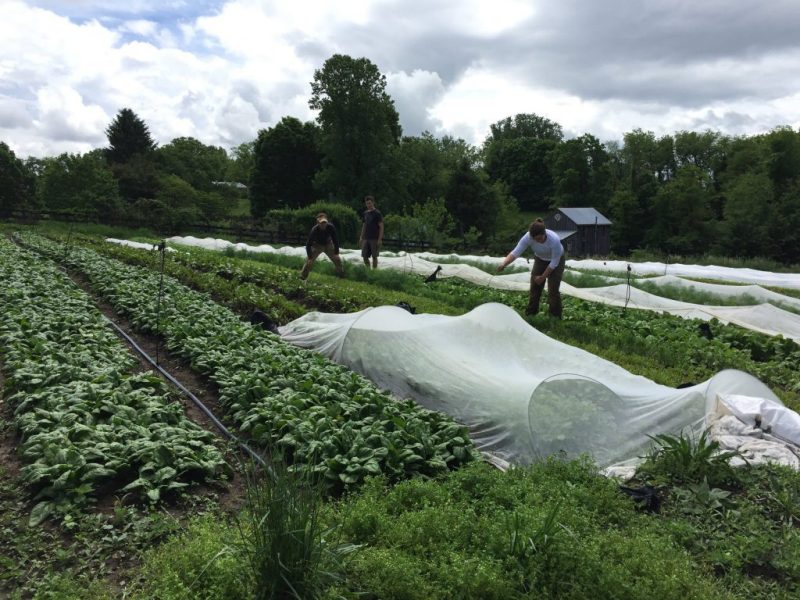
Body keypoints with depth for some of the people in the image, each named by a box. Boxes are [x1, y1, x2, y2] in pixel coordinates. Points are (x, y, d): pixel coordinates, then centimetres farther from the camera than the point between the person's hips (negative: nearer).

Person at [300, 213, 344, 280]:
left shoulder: (331, 227, -30)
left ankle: (341, 274, 22)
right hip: (317, 245, -2)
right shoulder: (314, 230, -34)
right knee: (310, 261, -15)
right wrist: (310, 257, -31)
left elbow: (335, 240, -17)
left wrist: (336, 253, -18)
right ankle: (303, 276, -3)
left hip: (328, 244, 2)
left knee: (337, 259, 2)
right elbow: (308, 244, -29)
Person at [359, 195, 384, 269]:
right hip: (366, 238, 6)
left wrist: (380, 239, -15)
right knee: (365, 256, 4)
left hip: (374, 239, -6)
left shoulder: (377, 213, -7)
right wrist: (361, 237, 14)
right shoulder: (365, 213, 12)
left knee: (374, 256, -1)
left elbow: (381, 227, -8)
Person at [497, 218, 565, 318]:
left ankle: (555, 317, 5)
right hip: (540, 260, 4)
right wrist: (503, 264, -52)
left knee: (553, 290, -9)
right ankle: (530, 313, 15)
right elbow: (515, 252, -34)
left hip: (557, 260, -3)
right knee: (535, 287, 1)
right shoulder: (528, 237, -31)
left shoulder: (554, 240, -39)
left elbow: (554, 262, -26)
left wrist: (543, 277, -18)